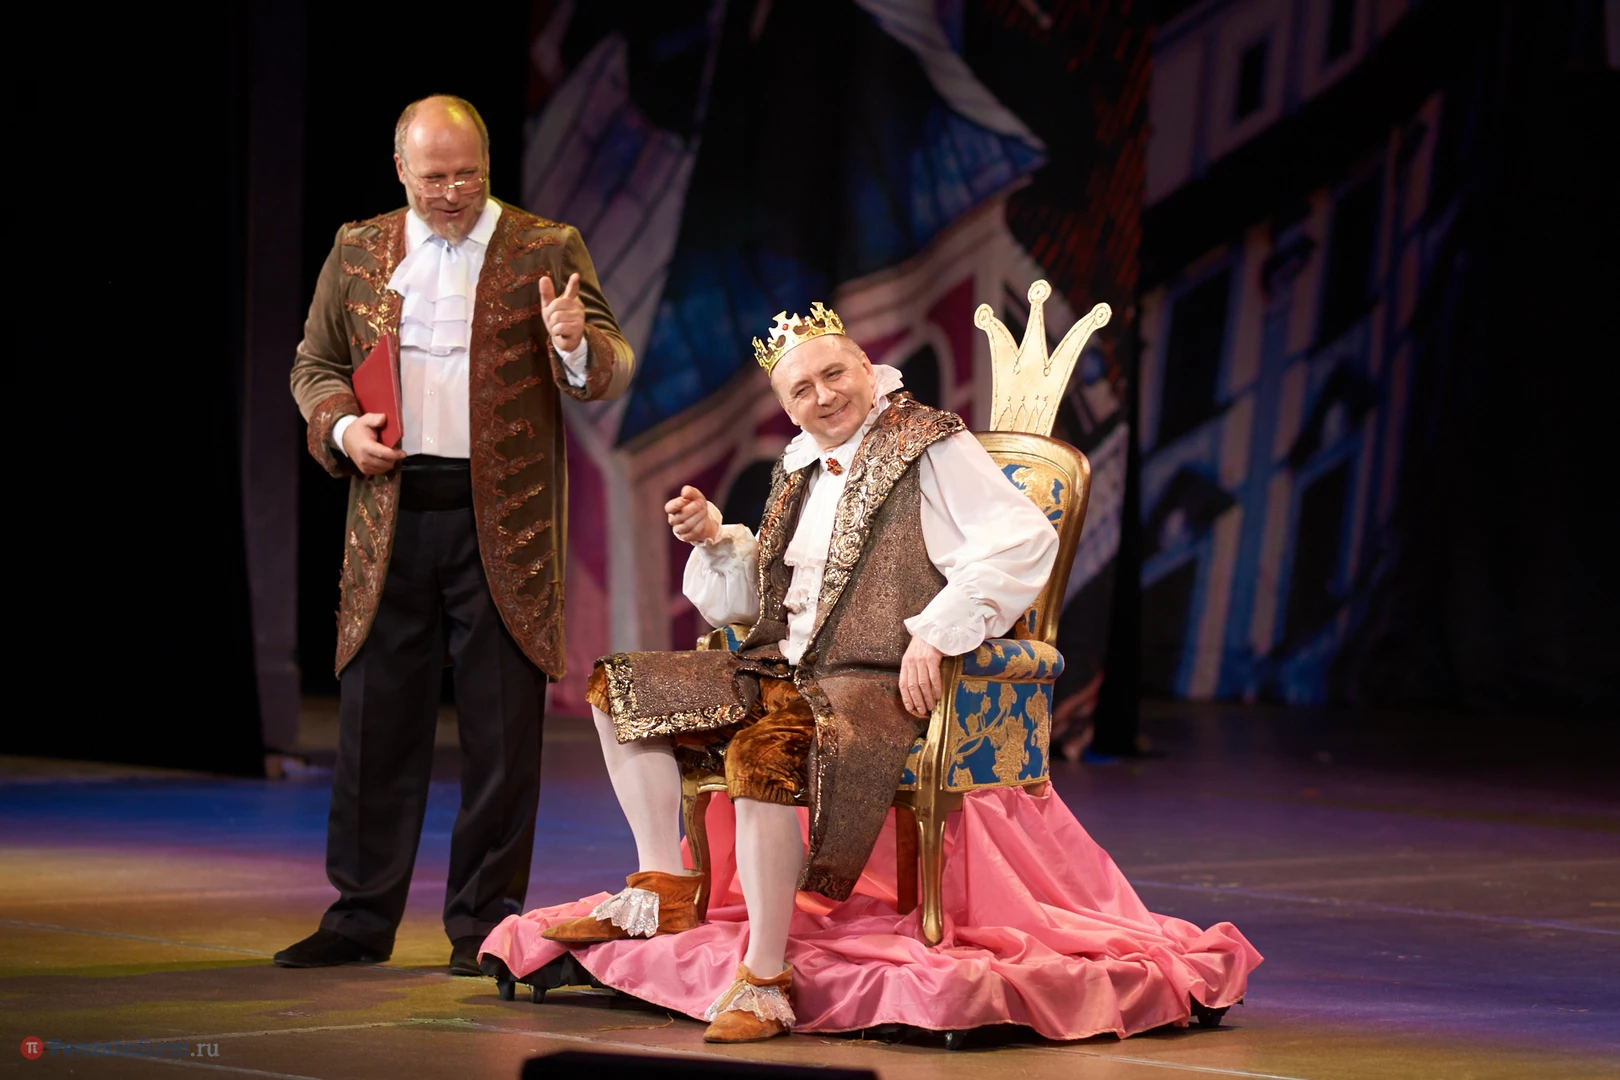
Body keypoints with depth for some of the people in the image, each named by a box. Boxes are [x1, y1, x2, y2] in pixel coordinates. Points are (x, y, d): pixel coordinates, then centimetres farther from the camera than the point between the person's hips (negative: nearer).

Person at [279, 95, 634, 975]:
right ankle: (361, 914, 14)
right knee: (376, 723, 6)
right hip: (390, 515, 2)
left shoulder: (546, 251, 3)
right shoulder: (358, 252, 11)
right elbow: (315, 365, 16)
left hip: (502, 525, -2)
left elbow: (610, 375, 0)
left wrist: (577, 345, -22)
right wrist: (341, 426, -5)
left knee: (501, 731, 1)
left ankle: (484, 920, 9)